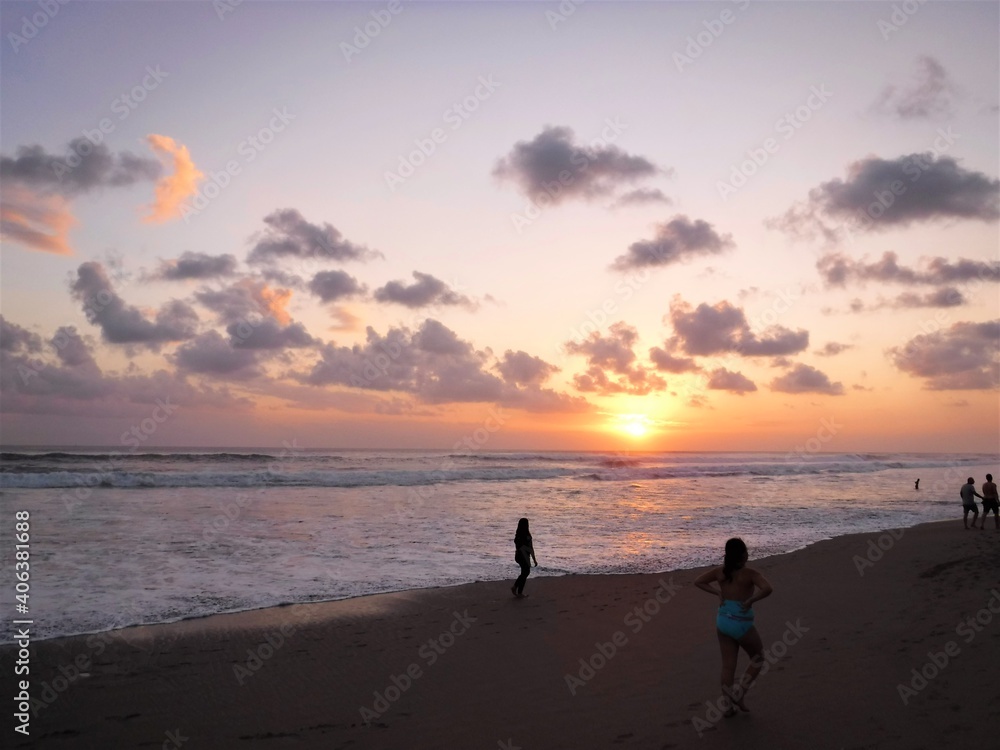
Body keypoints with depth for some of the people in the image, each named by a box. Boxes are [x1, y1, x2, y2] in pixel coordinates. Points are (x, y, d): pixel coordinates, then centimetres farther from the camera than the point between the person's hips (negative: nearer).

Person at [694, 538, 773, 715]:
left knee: (728, 665, 14)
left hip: (723, 622, 5)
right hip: (742, 624, -5)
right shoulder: (750, 574, -16)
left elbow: (698, 581, 7)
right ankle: (738, 693, 10)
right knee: (758, 658, 19)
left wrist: (717, 593, 4)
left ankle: (728, 705, 19)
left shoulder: (720, 572, 0)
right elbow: (767, 589, -31)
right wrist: (750, 600, -19)